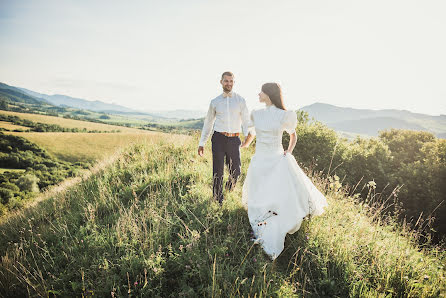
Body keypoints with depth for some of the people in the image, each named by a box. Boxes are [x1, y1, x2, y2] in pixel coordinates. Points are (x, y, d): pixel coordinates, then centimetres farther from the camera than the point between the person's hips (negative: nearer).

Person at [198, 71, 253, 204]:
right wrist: (201, 143, 11)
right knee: (217, 172, 3)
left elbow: (246, 120, 2)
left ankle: (229, 194, 35)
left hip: (234, 139, 1)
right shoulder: (215, 102, 8)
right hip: (219, 138, 0)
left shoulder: (240, 100, 6)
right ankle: (218, 201, 18)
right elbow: (208, 122, 13)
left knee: (235, 171, 6)